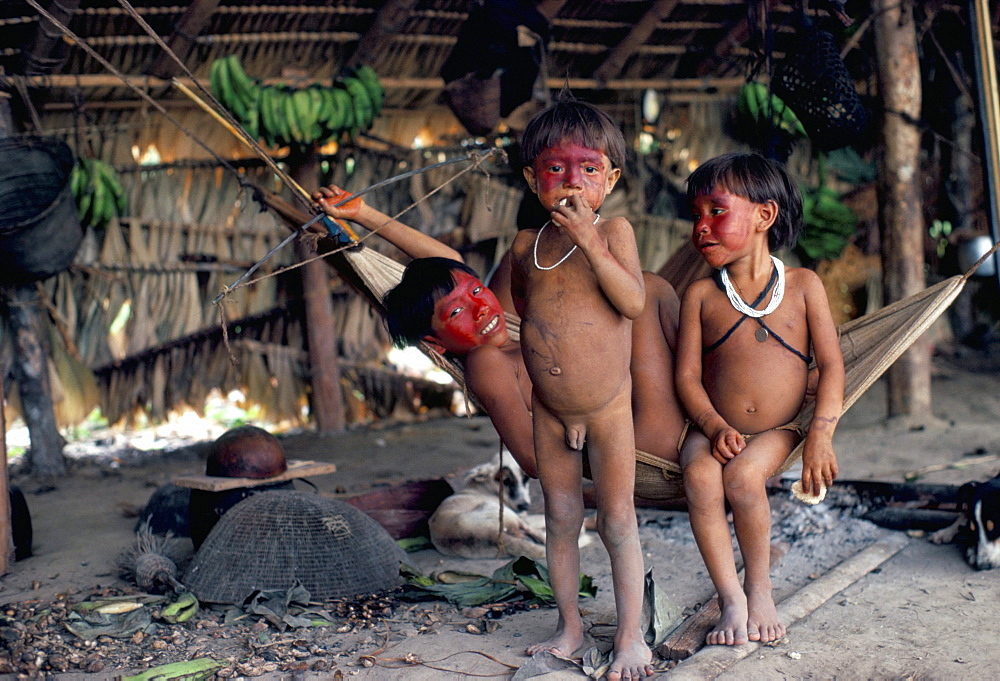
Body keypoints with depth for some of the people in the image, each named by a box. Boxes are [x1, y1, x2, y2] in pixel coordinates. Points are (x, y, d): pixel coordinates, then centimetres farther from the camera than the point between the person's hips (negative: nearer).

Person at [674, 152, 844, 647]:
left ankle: (759, 587, -7)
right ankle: (731, 600, -20)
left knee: (743, 475, -31)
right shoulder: (700, 295, 6)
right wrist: (715, 426, -18)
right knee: (699, 476, -31)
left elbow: (830, 365, -1)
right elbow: (687, 374, 0)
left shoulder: (803, 286, 4)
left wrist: (821, 435, -14)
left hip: (778, 430, -1)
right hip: (713, 429, 1)